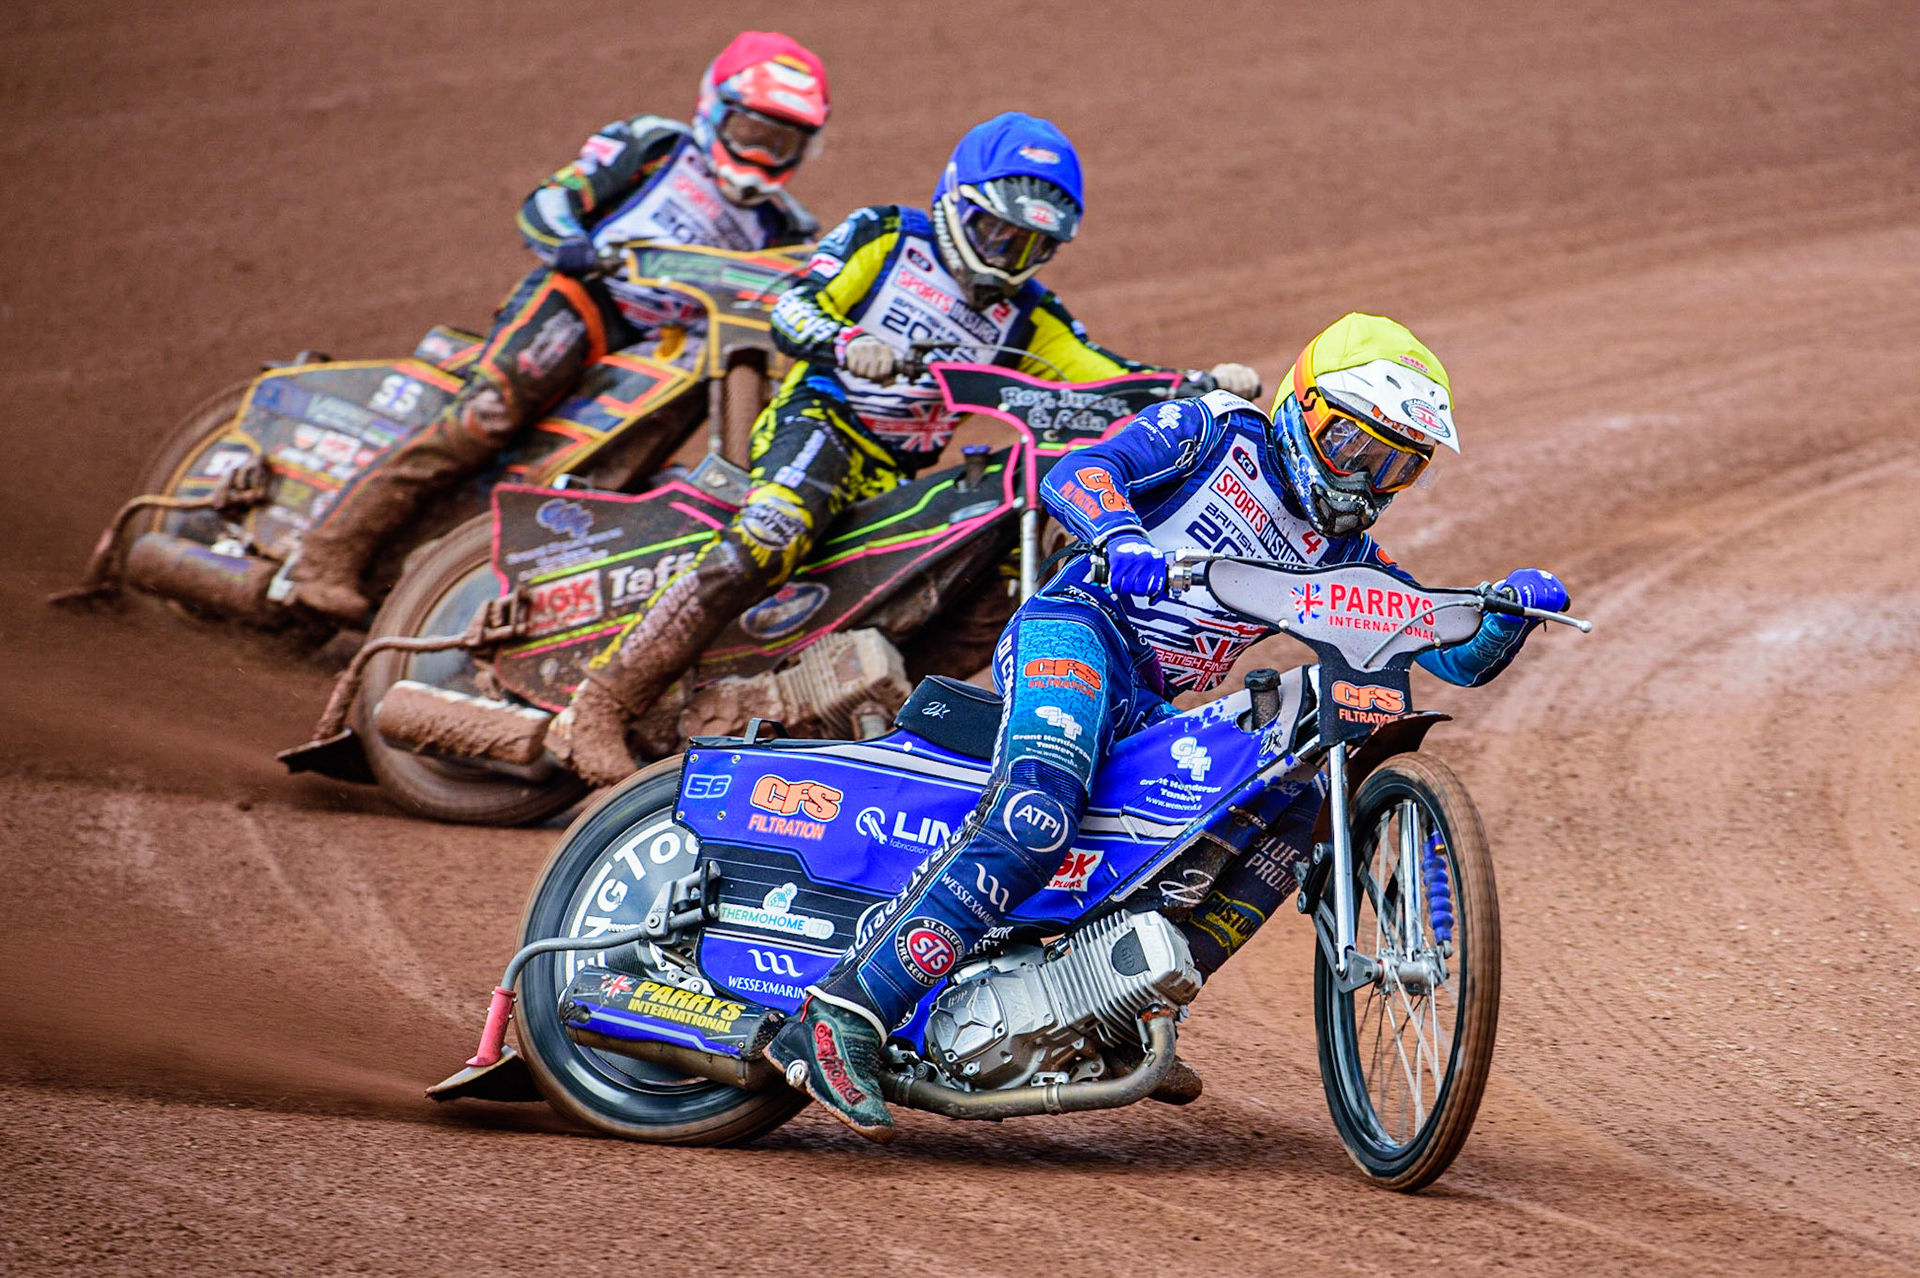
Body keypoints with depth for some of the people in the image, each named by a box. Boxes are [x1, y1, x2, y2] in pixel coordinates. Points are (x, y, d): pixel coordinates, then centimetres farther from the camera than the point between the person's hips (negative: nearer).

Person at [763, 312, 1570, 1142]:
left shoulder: (1341, 554, 22)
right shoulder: (1216, 432, 5)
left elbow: (1461, 654, 21)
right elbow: (1077, 475, -11)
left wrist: (1513, 608, -2)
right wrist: (1123, 537, -33)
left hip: (1151, 713, 8)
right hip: (1080, 627, -7)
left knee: (1299, 797, -9)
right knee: (1039, 809, -33)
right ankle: (843, 1018, -38)